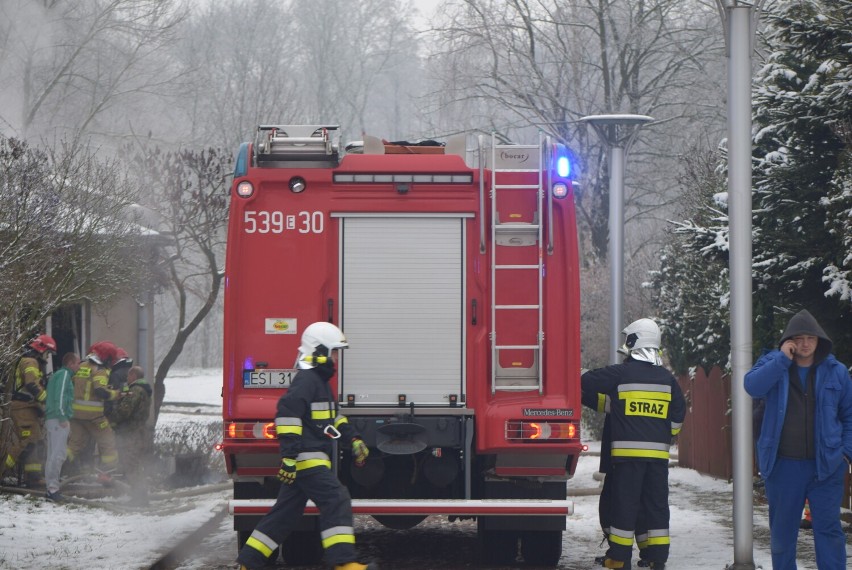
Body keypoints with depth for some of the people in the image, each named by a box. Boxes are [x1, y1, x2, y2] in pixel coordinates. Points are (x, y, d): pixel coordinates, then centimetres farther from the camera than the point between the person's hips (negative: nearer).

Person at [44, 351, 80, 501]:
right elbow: (59, 397, -17)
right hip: (59, 419, -10)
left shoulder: (56, 375, 22)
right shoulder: (64, 374, -7)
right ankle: (53, 488, -17)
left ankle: (52, 489, 13)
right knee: (58, 455, -13)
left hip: (52, 420, 10)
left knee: (53, 455, 11)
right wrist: (63, 417, -20)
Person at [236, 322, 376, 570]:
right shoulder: (306, 380, -13)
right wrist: (289, 456, -27)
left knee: (286, 512, 12)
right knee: (336, 501, -16)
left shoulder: (321, 381, 21)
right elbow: (288, 414, -23)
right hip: (306, 458, -11)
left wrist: (353, 439, 22)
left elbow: (333, 417, 32)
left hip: (313, 459, 11)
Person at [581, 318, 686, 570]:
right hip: (658, 452, 3)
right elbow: (678, 415, 11)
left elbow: (586, 381, 2)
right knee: (656, 504, 7)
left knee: (625, 503, 1)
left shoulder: (620, 374, -5)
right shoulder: (667, 378, 7)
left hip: (627, 451, -3)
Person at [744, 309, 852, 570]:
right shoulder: (772, 364, 3)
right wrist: (783, 359, -20)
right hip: (783, 465, 1)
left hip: (825, 465, 0)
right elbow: (752, 386, -17)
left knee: (829, 529, -3)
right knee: (782, 530, 8)